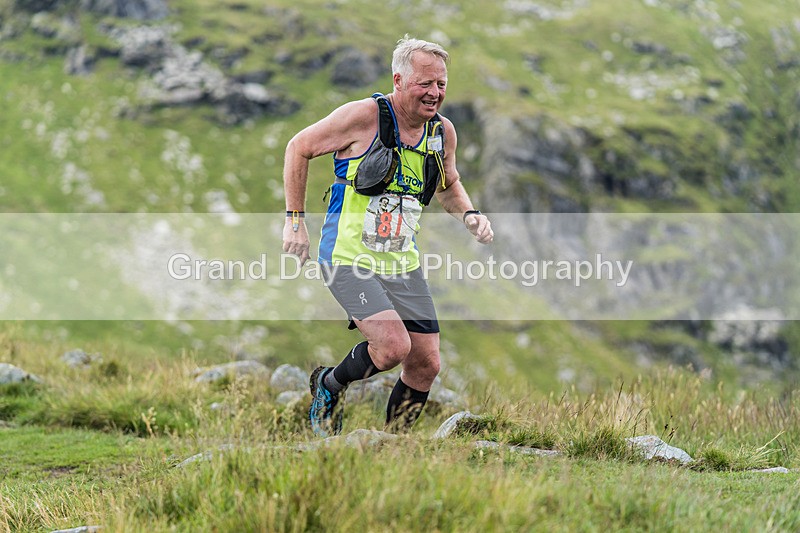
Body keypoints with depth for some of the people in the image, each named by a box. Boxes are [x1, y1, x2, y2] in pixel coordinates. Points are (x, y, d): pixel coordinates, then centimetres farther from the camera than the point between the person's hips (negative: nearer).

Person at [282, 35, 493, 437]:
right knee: (394, 346, -23)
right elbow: (299, 147, -4)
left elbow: (448, 185, 23)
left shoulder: (443, 131, 3)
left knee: (426, 364, 2)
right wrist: (295, 218, -7)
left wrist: (470, 215, 2)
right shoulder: (364, 117, -15)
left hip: (402, 264, 6)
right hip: (348, 257, -6)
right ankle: (329, 385, 8)